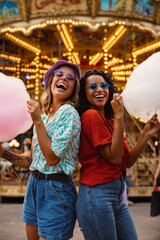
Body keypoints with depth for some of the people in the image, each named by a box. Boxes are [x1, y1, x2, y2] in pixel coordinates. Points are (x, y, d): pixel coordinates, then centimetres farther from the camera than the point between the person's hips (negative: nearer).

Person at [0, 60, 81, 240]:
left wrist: (38, 121, -18)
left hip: (56, 190, -7)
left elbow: (52, 158, -19)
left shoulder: (68, 112, -12)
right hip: (34, 185, 7)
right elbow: (35, 161, 13)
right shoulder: (44, 117, 10)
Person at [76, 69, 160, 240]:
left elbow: (127, 162, 11)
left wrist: (146, 134, 4)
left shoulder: (109, 121, 14)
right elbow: (114, 157, -17)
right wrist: (119, 117, -16)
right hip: (97, 196, -9)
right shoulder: (91, 115, -12)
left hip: (117, 197, 9)